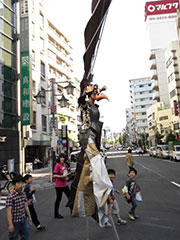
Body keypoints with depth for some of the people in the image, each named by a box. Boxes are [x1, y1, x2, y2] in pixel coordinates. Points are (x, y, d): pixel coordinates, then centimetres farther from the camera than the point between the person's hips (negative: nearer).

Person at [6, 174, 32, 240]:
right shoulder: (10, 196, -22)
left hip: (24, 220, 6)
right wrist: (10, 224, -20)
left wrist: (29, 217, 14)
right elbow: (9, 211, -21)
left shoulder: (23, 194, -1)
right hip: (15, 222, -6)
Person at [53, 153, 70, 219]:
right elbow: (54, 175, -23)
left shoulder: (64, 164, 5)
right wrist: (62, 176, -27)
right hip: (59, 186, -8)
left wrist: (67, 174, 6)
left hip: (65, 185, 8)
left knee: (70, 196, 15)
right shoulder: (57, 165, -17)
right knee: (58, 199, 4)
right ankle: (56, 214, 19)